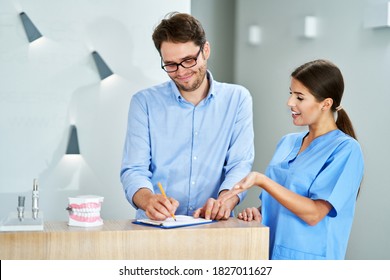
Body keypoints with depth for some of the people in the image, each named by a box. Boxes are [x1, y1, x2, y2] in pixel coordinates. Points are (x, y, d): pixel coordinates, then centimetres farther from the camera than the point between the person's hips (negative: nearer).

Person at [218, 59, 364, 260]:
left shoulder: (345, 149, -9)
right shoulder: (287, 142, 11)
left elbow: (313, 214, -17)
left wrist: (261, 180, -22)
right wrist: (259, 213, -1)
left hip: (307, 257, -5)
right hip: (269, 253, 5)